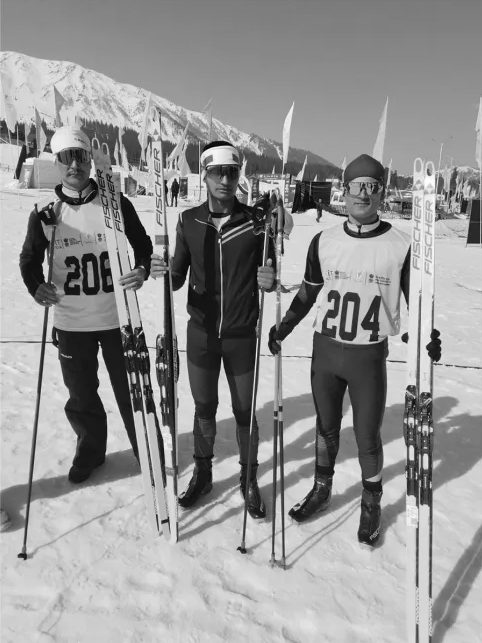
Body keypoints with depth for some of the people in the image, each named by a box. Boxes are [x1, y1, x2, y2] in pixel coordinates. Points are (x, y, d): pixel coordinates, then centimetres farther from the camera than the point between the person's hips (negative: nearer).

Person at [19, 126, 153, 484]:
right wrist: (36, 287, -12)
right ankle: (91, 450, 41)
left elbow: (143, 245, 4)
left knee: (130, 390, 9)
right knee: (81, 395, 16)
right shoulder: (45, 214, -1)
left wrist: (142, 270, -16)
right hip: (70, 322, 2)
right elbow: (30, 259, 8)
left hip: (118, 318, -2)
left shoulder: (116, 204, -5)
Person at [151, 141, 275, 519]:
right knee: (204, 407, 15)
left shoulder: (255, 222, -6)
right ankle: (203, 473, 36)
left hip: (242, 334, -1)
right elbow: (179, 279, 1)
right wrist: (164, 273, -21)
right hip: (201, 331, 2)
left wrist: (268, 281, -23)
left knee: (244, 411, 9)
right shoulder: (190, 221, -1)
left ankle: (249, 480, 30)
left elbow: (268, 278, 0)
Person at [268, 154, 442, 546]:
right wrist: (283, 329, 3)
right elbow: (308, 293, 10)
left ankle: (372, 503, 32)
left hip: (370, 356, -2)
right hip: (325, 351, 3)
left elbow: (416, 299, 1)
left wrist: (428, 337, -16)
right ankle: (322, 489, 39)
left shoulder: (401, 245, -7)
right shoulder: (324, 242, 0)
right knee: (326, 428, 17)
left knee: (368, 436, 7)